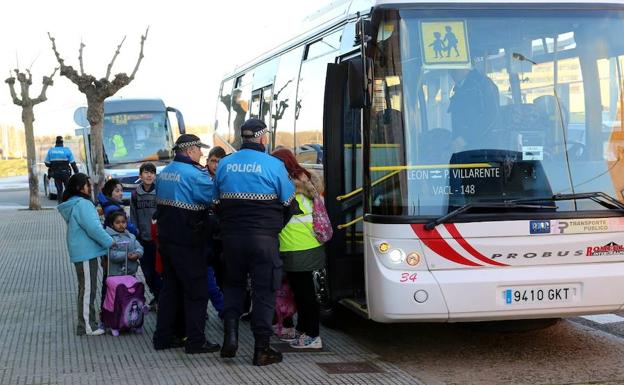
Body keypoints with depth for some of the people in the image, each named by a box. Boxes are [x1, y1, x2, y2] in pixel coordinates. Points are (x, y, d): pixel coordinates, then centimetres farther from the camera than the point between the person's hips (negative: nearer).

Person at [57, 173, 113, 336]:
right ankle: (87, 326, -1)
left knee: (85, 288, 17)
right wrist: (109, 242, -13)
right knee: (88, 289, -5)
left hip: (81, 252, 11)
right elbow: (93, 228, -22)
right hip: (86, 253, -11)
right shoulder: (82, 204, -19)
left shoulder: (73, 204, 14)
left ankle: (86, 322, 26)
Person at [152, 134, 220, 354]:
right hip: (188, 243, -8)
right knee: (196, 291, 0)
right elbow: (216, 198, -16)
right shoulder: (193, 174, -17)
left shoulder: (164, 172, 10)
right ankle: (195, 341, 2)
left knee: (170, 287, 15)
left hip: (166, 239, 8)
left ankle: (163, 337, 18)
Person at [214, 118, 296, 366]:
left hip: (231, 236, 4)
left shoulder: (224, 164, 3)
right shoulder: (273, 165, -8)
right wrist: (276, 226, 15)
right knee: (264, 290, 4)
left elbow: (216, 201, 11)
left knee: (233, 283, 21)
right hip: (263, 238, -4)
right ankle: (262, 349, 6)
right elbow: (287, 203, -2)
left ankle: (230, 334, 5)